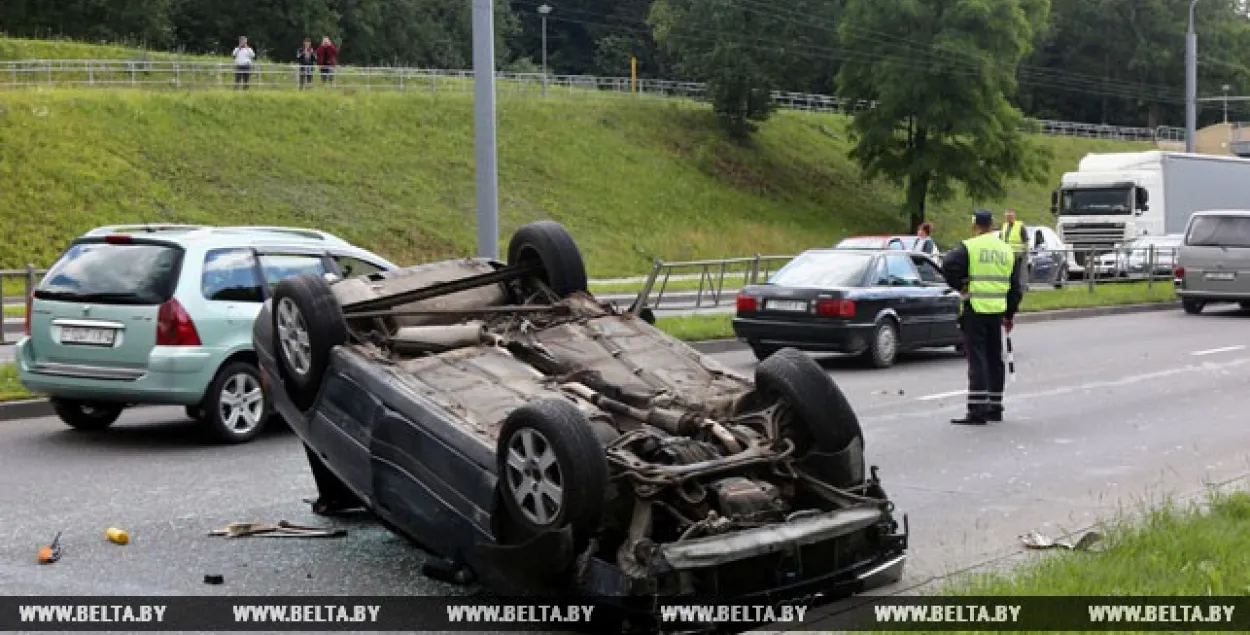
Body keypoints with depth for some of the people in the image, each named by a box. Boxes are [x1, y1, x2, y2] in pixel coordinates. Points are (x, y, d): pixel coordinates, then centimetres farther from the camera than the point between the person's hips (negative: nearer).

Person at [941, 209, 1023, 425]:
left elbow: (948, 265, -22)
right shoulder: (1007, 250, 12)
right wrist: (1009, 315, 22)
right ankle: (995, 407, 22)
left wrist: (959, 285, -6)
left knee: (977, 359, -6)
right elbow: (1015, 286, 16)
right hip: (997, 311, 5)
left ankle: (977, 411, -9)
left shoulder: (969, 247, -7)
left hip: (974, 310, -5)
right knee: (994, 358, 15)